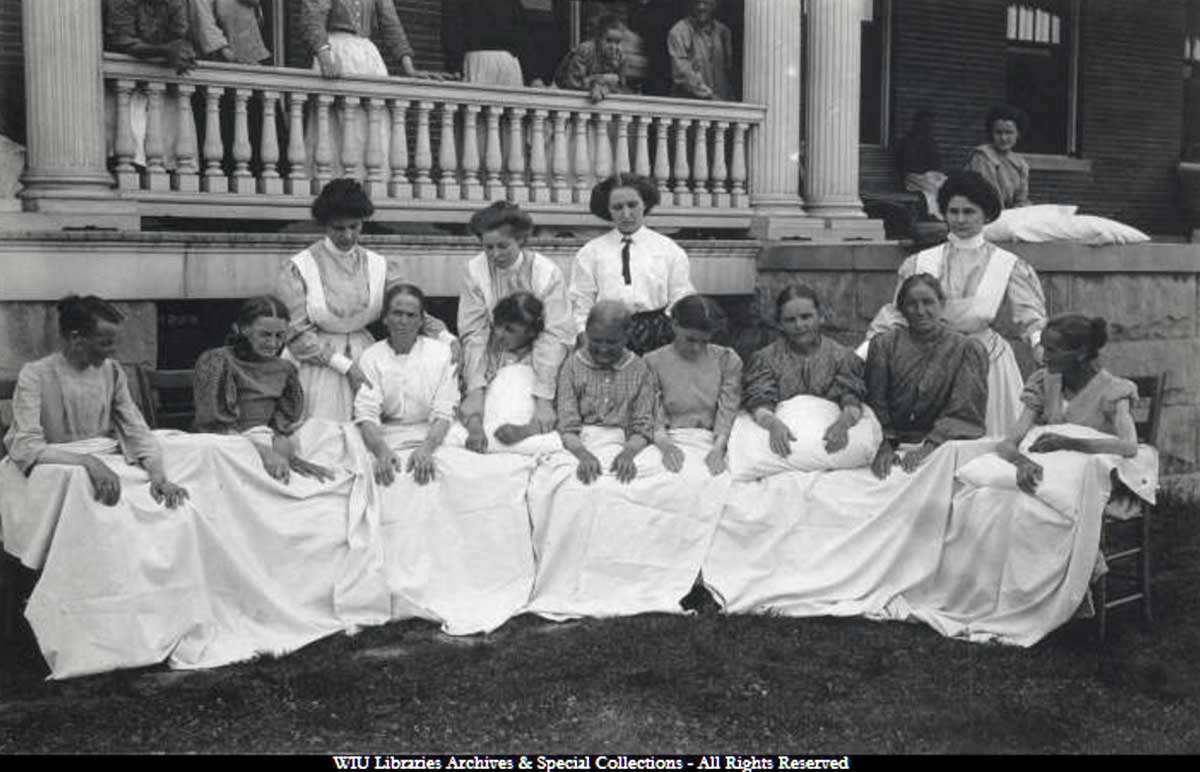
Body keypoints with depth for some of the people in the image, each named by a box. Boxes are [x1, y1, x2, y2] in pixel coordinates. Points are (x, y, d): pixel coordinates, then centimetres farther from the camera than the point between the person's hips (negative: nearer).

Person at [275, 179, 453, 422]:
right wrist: (345, 365, -15)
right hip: (317, 364, -3)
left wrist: (447, 338, -17)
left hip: (363, 361, 3)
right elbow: (296, 333, -9)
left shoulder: (376, 265, 5)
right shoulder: (298, 269, -5)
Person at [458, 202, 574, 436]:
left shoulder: (548, 273, -13)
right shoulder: (474, 271, -7)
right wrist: (475, 389, -22)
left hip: (539, 366, -1)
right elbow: (473, 334, -9)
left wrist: (544, 400, -29)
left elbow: (555, 337, -19)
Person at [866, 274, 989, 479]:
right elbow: (875, 405, 4)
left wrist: (929, 447, -19)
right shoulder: (884, 345, 12)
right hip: (895, 445, 1)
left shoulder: (967, 349, 7)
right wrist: (884, 446, -14)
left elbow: (962, 414, -4)